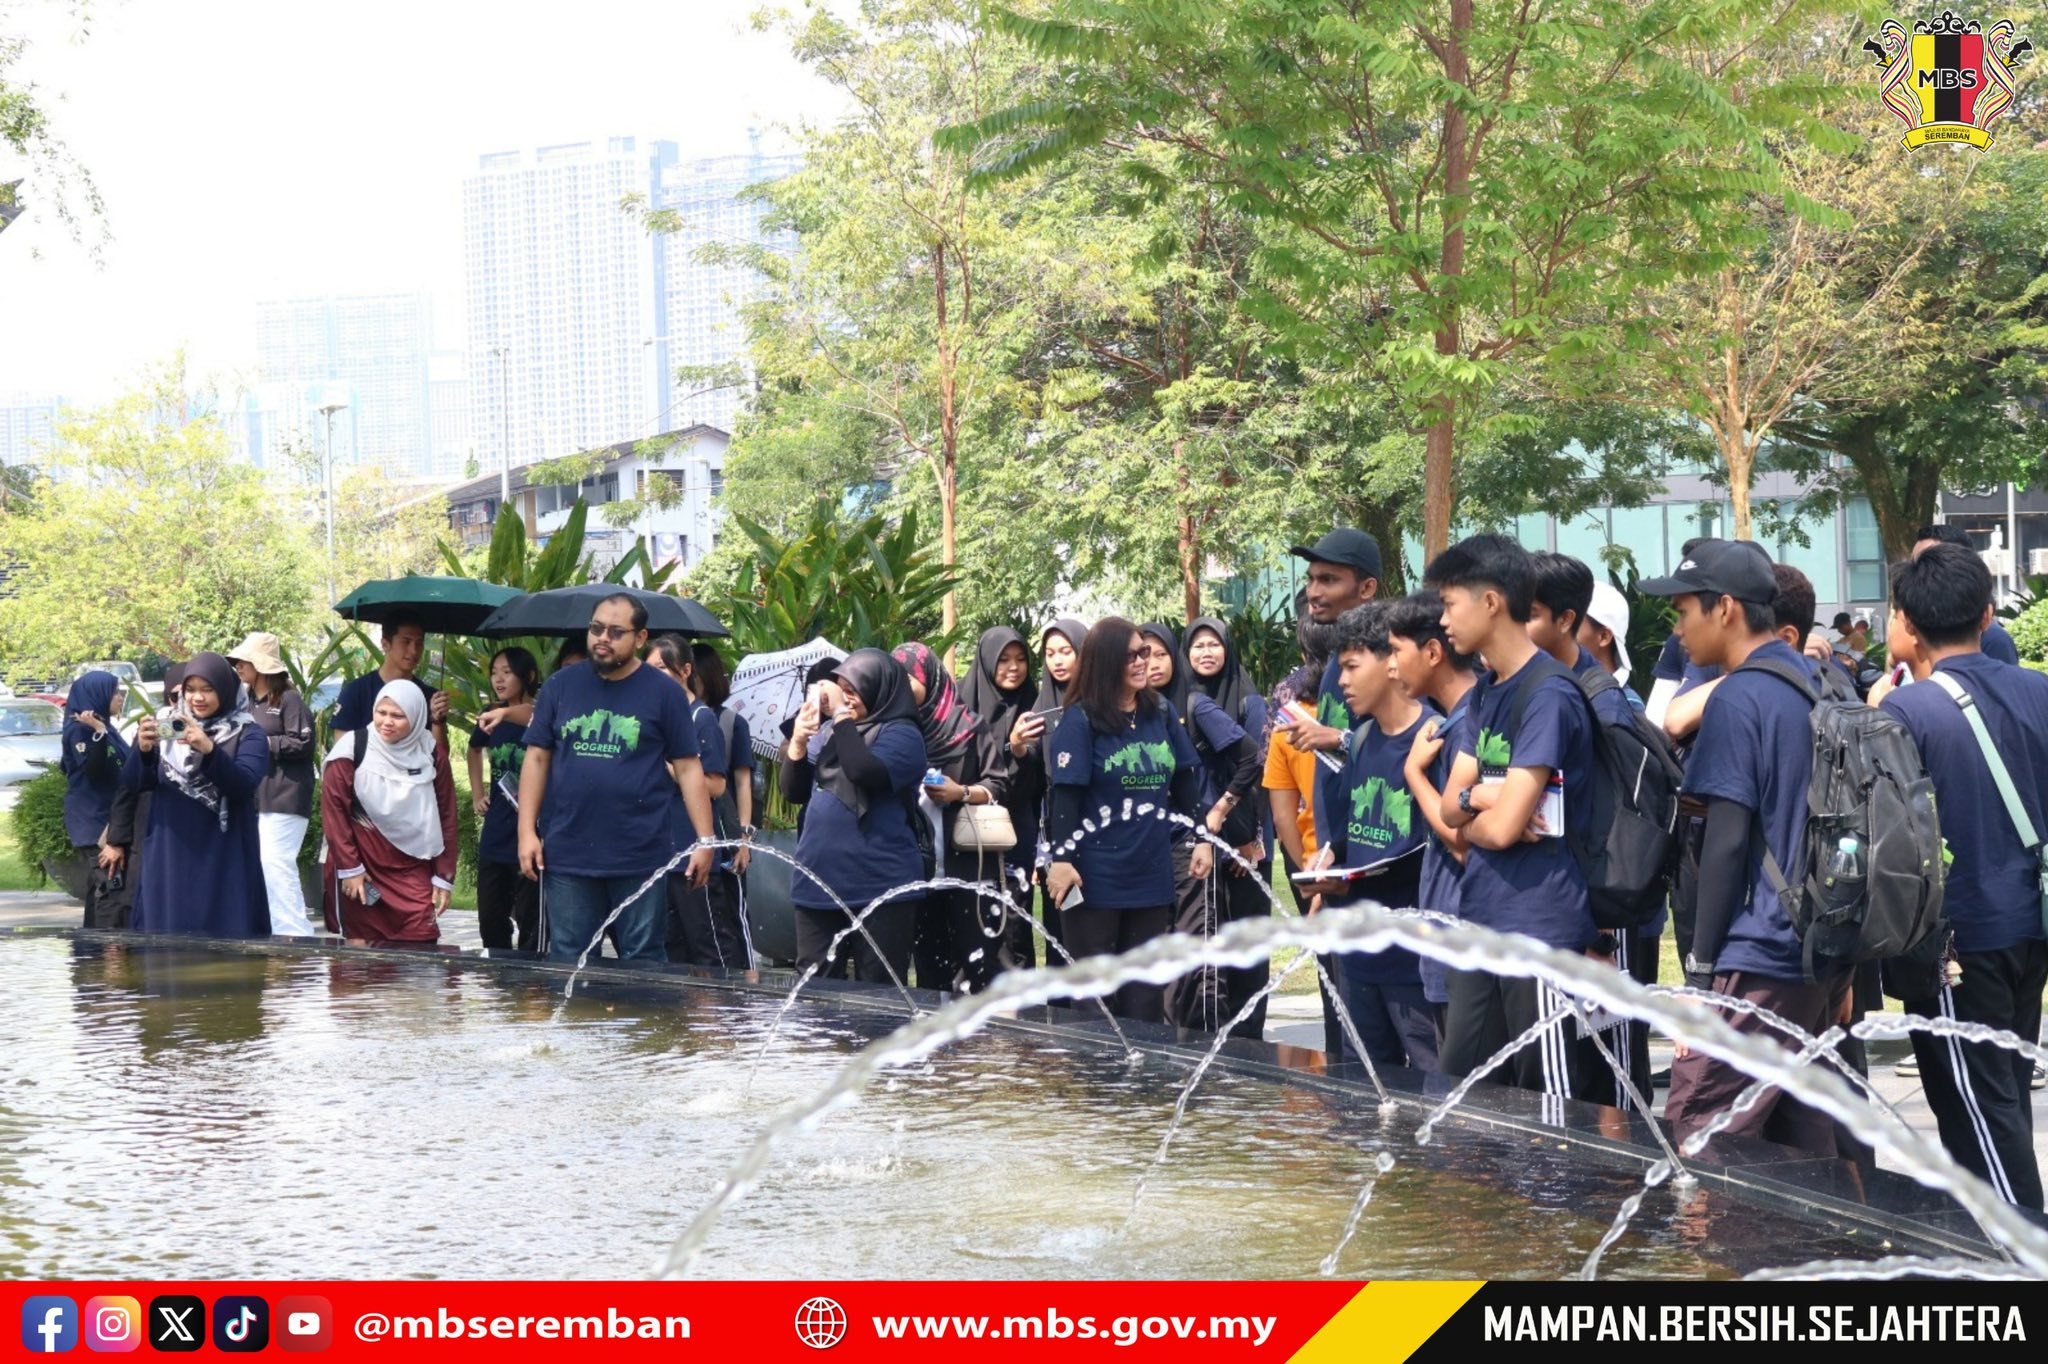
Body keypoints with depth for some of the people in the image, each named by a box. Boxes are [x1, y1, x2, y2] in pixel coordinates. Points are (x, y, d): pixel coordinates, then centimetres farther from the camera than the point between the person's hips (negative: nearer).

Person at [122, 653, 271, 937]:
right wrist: (143, 749, -21)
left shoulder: (247, 735, 0)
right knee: (165, 936, 0)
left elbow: (244, 784, -17)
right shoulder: (166, 725, 7)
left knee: (223, 937, -5)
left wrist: (209, 750, -33)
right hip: (168, 856, 2)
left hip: (223, 859, -2)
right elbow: (132, 782, 0)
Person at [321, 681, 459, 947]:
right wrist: (348, 867, -9)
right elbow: (333, 808, -6)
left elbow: (446, 817, 5)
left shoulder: (431, 753, 0)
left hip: (413, 871, 2)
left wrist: (444, 876, 4)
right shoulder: (352, 748, -9)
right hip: (362, 867, -2)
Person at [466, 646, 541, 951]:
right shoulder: (491, 717, 9)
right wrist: (476, 794, 21)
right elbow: (475, 748, 30)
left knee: (529, 920, -2)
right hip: (495, 835, 6)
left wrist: (506, 713, -51)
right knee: (490, 919, 13)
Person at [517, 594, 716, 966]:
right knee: (566, 962, 7)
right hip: (567, 855, 2)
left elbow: (688, 769, 1)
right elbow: (537, 758, 8)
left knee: (642, 963, 5)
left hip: (642, 858, -2)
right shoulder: (560, 686, 7)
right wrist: (527, 832, 1)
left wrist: (704, 840, -5)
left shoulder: (665, 693, 1)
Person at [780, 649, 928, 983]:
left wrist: (842, 715, -15)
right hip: (818, 883, 6)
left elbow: (865, 772, -24)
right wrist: (798, 741, -2)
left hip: (879, 887, -6)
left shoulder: (901, 733, -6)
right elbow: (796, 792, 13)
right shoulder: (829, 731, 14)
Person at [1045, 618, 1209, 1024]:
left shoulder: (1161, 713, 7)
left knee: (1145, 990, 11)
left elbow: (1186, 782, 15)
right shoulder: (1080, 719, -9)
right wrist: (1061, 859, -20)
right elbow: (1065, 794, -14)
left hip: (1151, 873, 5)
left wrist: (1202, 839, 11)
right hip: (1096, 878, -5)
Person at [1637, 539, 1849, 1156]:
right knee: (1806, 1144, 12)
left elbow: (1727, 841, -16)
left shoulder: (1738, 699, -13)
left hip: (1757, 963, -9)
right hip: (1826, 955, 9)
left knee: (1697, 1141, -6)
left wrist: (1701, 970, -11)